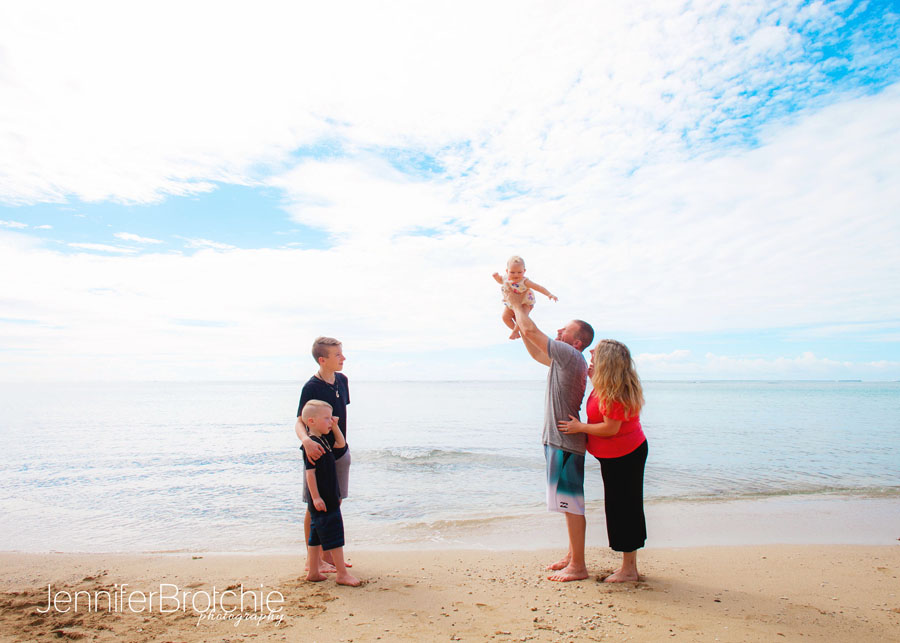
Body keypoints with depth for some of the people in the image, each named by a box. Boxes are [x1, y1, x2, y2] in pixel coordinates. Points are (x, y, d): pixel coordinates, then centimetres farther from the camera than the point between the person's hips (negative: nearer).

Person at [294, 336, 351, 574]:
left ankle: (328, 556, 28)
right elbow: (299, 422, -21)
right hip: (318, 455, -7)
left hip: (340, 452, 7)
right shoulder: (311, 387, -17)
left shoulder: (342, 381, 4)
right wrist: (306, 440, -42)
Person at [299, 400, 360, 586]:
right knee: (334, 534, -4)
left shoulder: (323, 440, 10)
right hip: (321, 500, -10)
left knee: (317, 535, 15)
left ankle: (313, 572, 24)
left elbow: (341, 444, 25)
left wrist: (335, 426, 12)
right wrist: (316, 497, -22)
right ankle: (342, 574, 3)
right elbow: (310, 472, -21)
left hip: (329, 497, 10)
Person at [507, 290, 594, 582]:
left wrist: (518, 306, 2)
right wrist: (519, 315, 25)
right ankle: (572, 556, 29)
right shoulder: (565, 359, 15)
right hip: (559, 439, 10)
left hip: (565, 441, -10)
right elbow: (535, 352, 27)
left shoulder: (569, 355, -14)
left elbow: (531, 331, -15)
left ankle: (578, 567, 5)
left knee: (571, 503, -3)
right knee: (568, 503, 17)